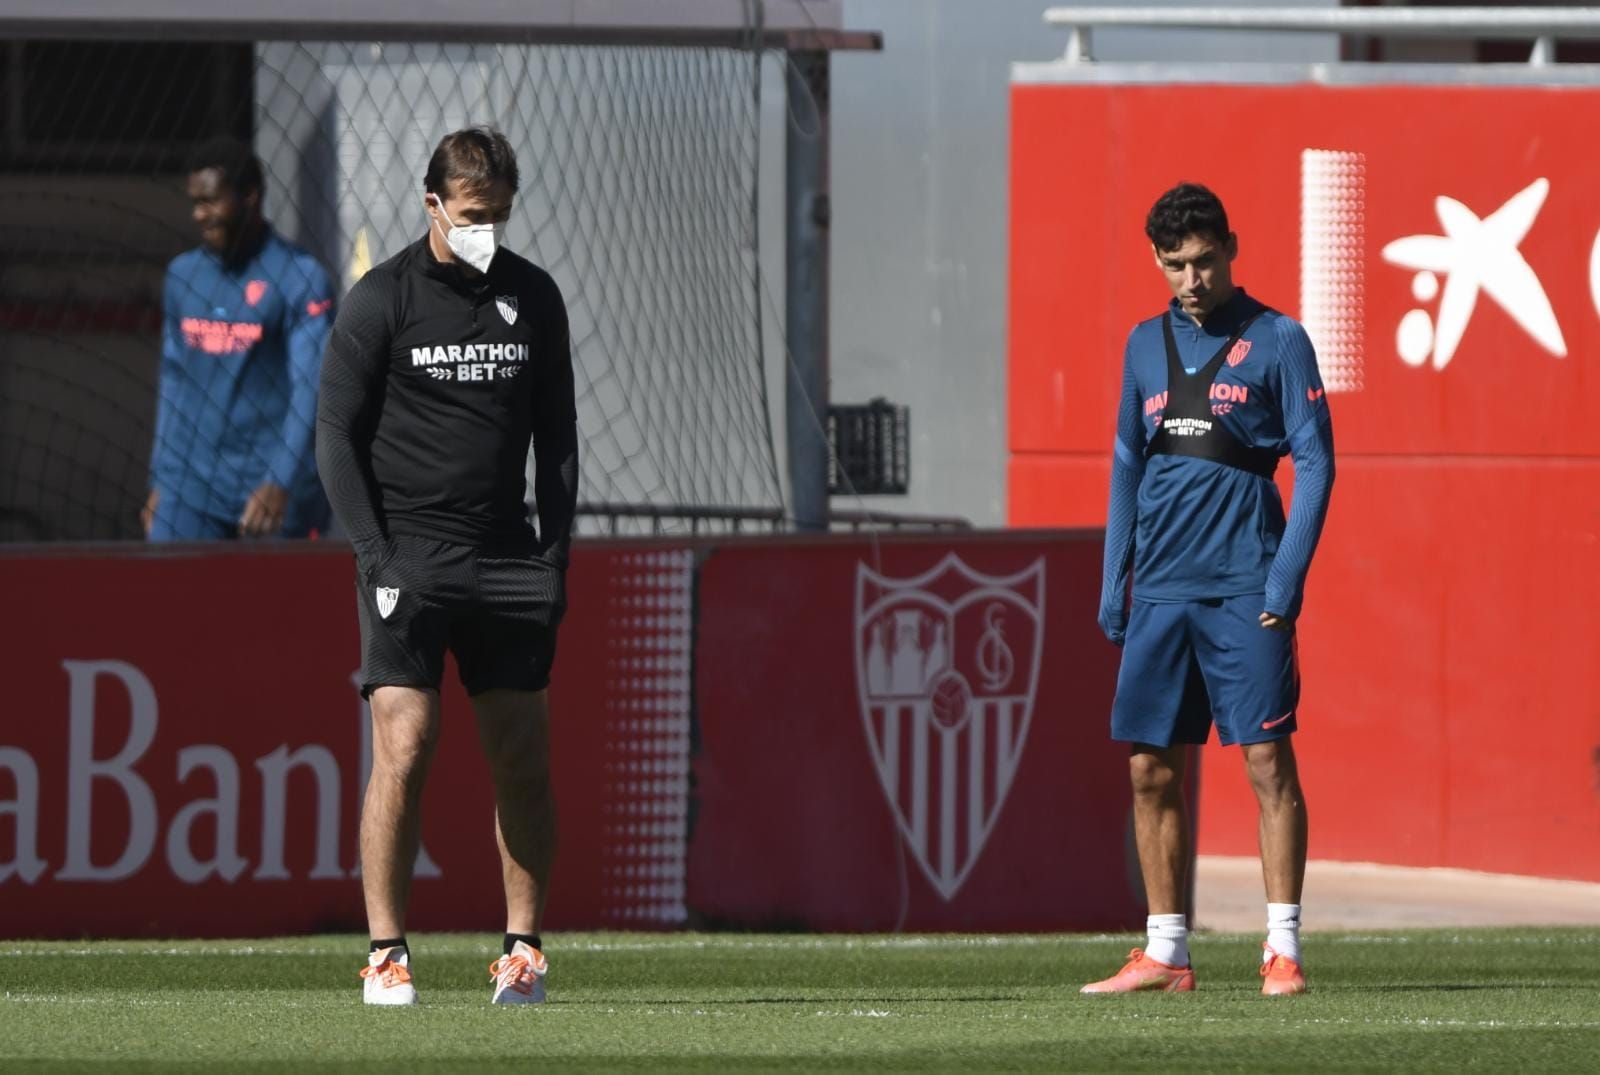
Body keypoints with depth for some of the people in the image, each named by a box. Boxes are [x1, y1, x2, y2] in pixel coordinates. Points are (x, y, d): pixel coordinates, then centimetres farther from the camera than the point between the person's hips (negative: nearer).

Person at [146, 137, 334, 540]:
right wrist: (159, 482, 18)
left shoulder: (299, 278, -8)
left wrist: (280, 484, -25)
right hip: (189, 488, 4)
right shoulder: (182, 275, 11)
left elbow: (310, 389, -15)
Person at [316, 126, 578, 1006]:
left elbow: (556, 431, 15)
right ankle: (385, 953, -8)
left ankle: (523, 948, 10)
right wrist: (378, 557, -10)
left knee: (523, 761, 2)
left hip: (508, 562, 4)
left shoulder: (533, 297, 9)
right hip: (409, 555, -4)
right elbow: (337, 434, -2)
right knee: (403, 750, -12)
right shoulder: (380, 300, -3)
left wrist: (555, 553, 6)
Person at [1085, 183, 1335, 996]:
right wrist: (1114, 585, 12)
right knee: (1150, 770, 4)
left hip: (1243, 591, -5)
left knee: (1267, 760, -7)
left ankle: (1282, 950, -5)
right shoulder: (1146, 346, 14)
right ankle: (1165, 954, 10)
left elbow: (1314, 463, -3)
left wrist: (1287, 576, -12)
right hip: (1161, 593, 5)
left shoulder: (1276, 341, 0)